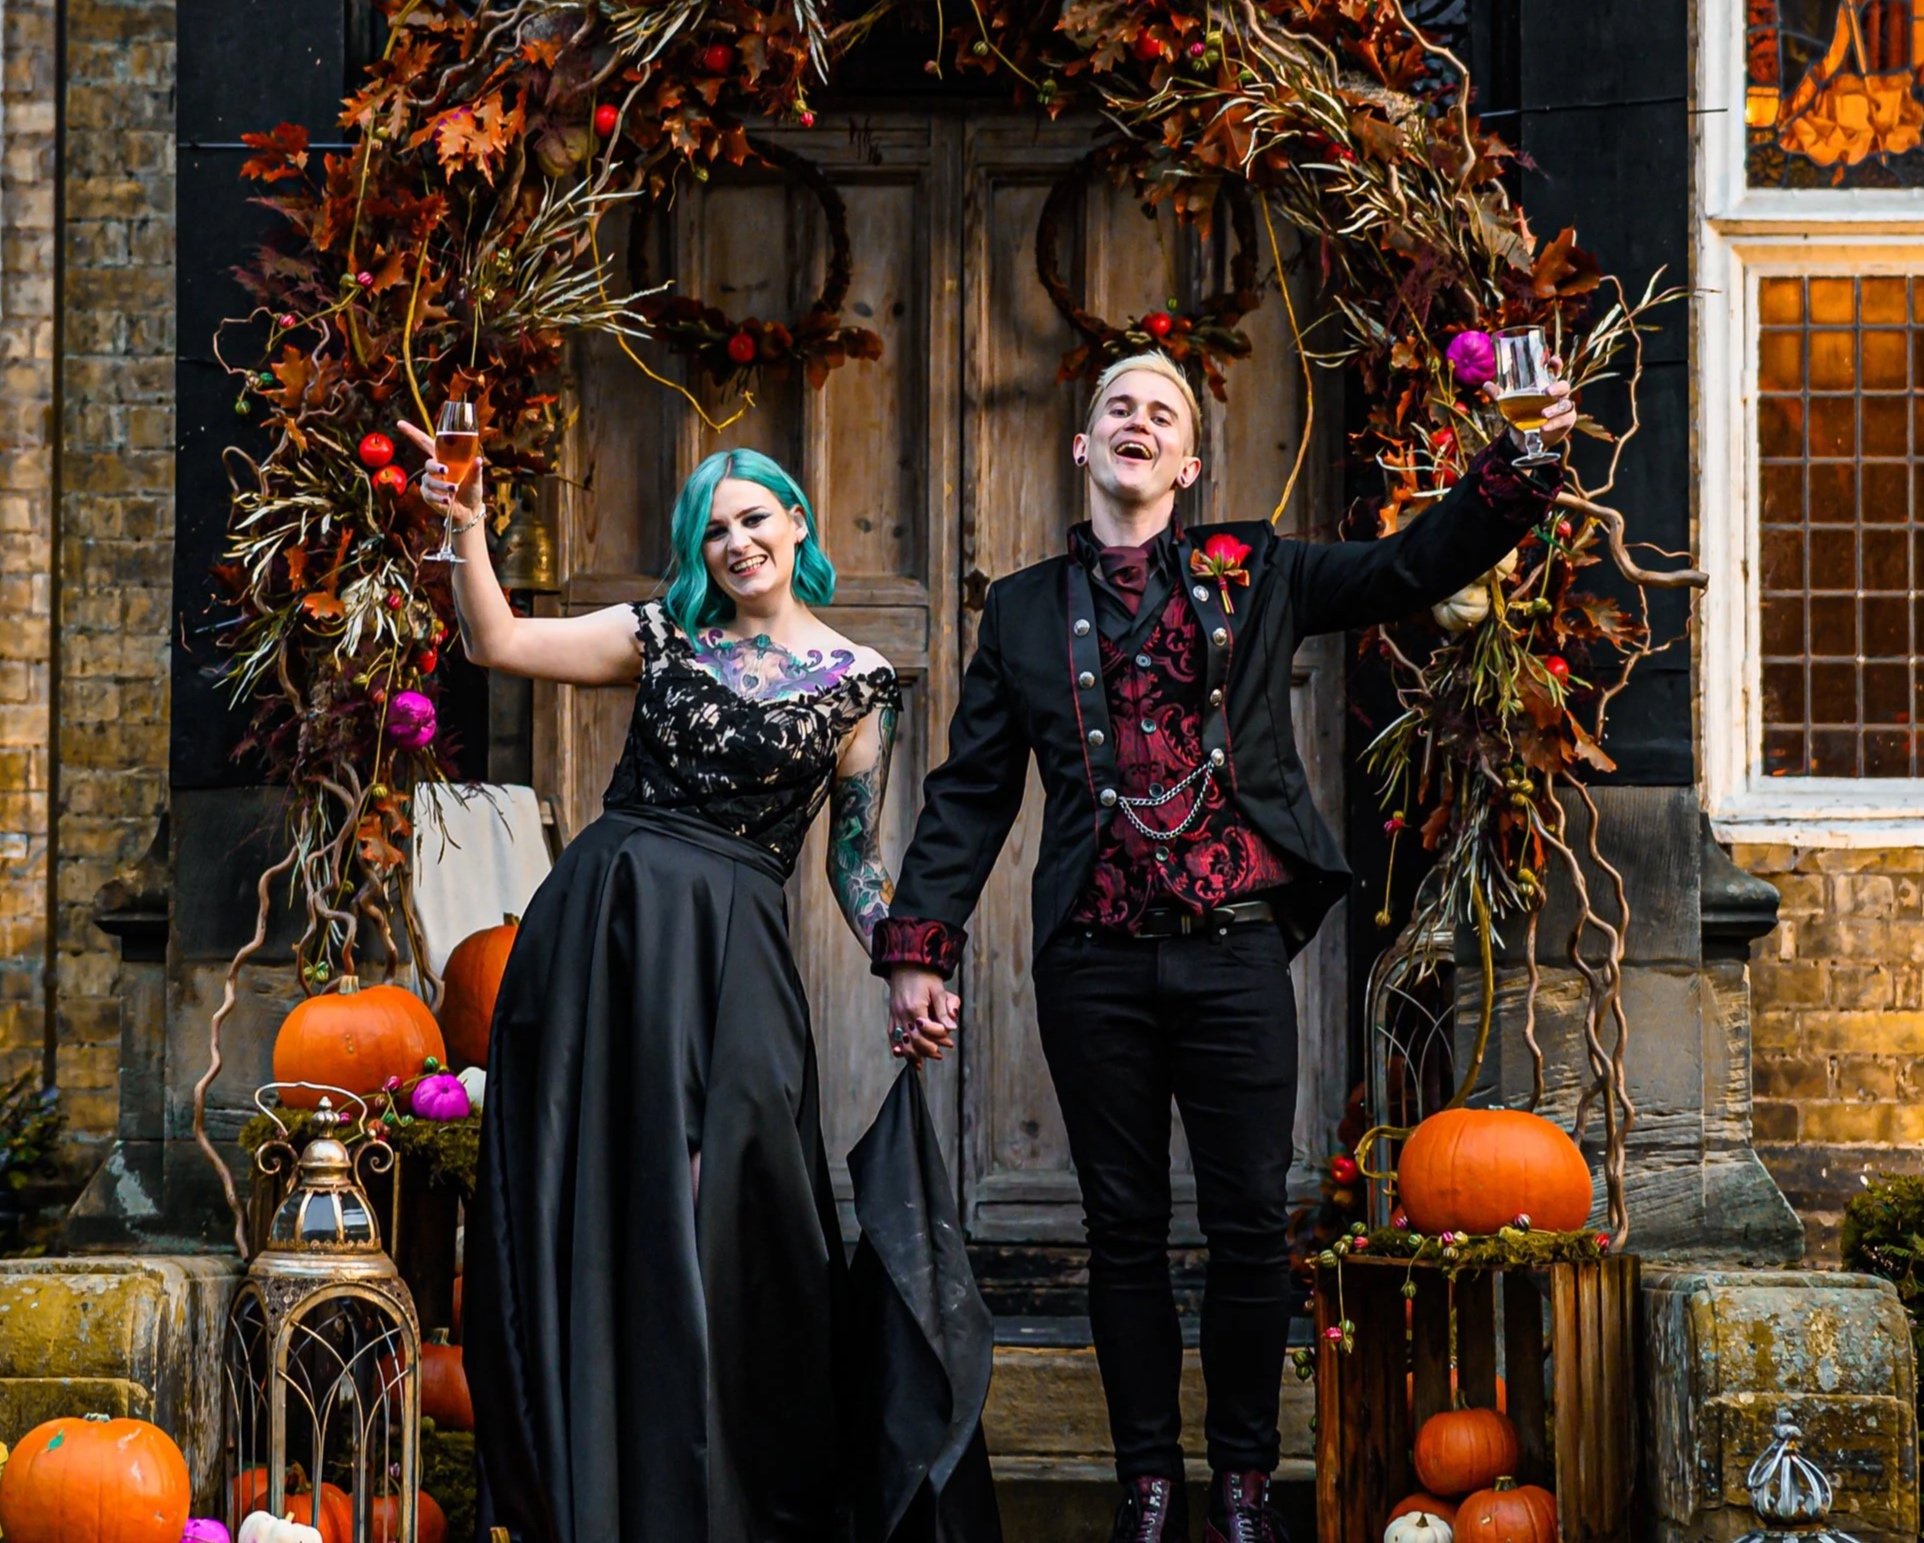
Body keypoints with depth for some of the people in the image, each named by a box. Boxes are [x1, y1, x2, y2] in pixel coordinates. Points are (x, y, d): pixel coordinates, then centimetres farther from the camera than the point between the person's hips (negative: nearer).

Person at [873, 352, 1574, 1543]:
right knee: (1126, 1227, 6)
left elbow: (1417, 566, 4)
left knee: (1251, 1224, 2)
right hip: (1093, 963, 1)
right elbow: (971, 794, 10)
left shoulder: (1254, 574, 10)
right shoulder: (1026, 610, 11)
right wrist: (920, 948, 1)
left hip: (1235, 952, 0)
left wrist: (1517, 462, -11)